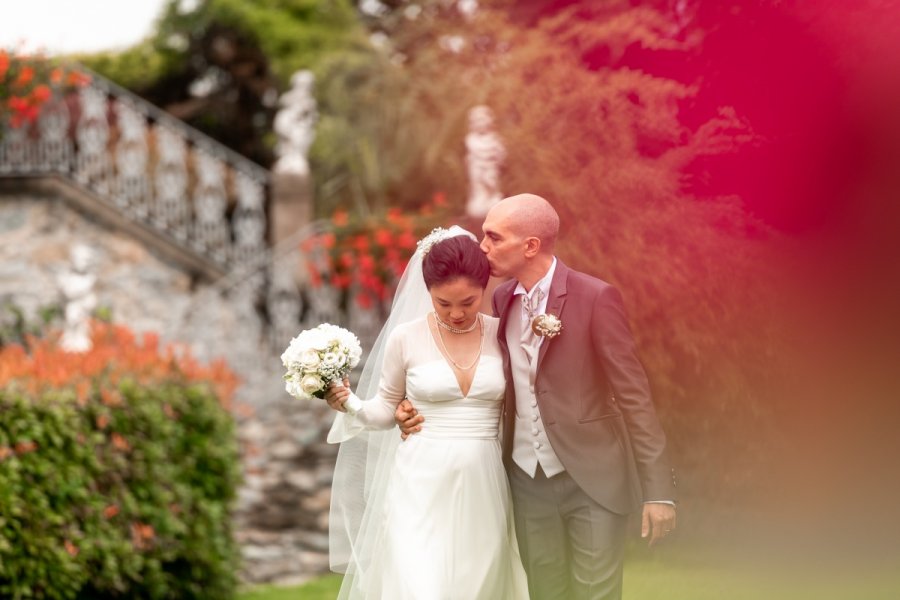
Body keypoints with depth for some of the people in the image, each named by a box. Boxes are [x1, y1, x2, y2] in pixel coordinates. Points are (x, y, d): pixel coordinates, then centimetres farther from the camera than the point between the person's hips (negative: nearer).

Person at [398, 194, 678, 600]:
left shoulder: (595, 297, -13)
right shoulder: (502, 299, 5)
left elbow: (633, 393, -13)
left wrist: (658, 489, -16)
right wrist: (422, 411, -2)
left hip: (593, 478, -5)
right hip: (528, 479, 5)